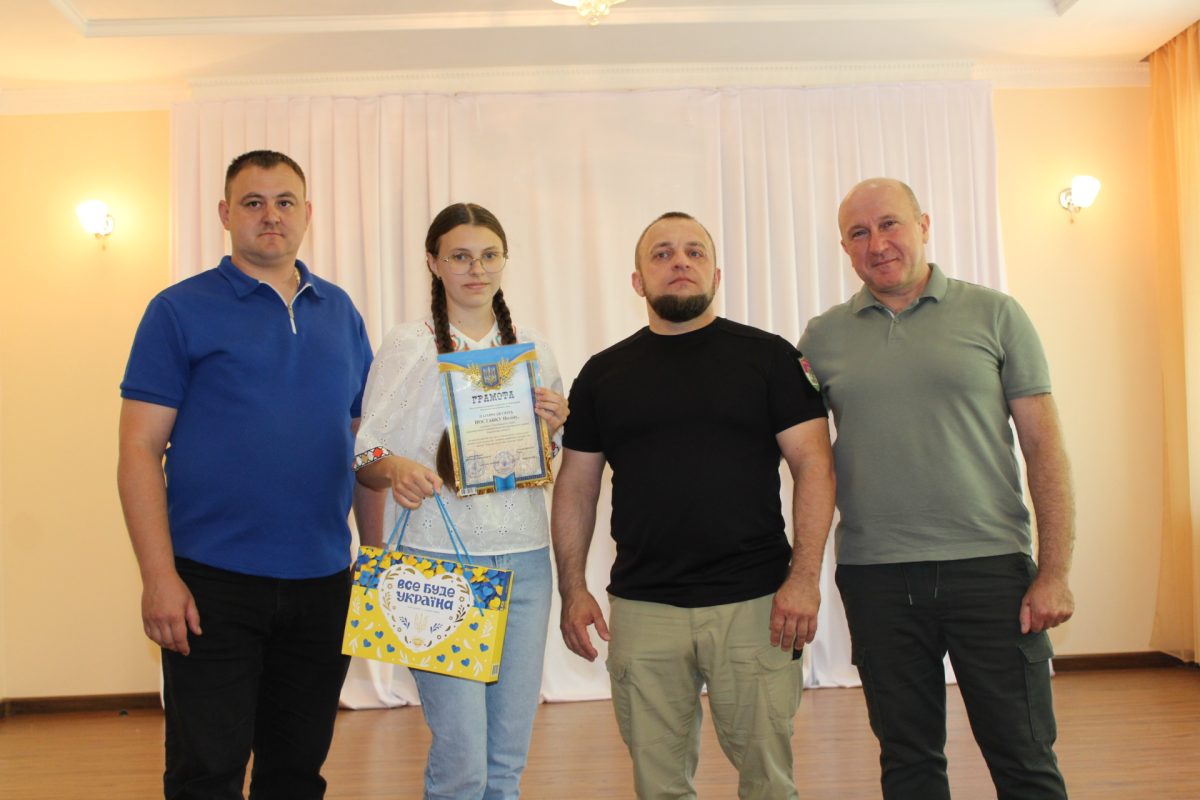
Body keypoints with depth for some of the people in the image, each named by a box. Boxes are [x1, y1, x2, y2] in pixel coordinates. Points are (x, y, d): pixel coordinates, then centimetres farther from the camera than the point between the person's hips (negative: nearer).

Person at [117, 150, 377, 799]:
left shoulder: (340, 313, 11)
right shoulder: (180, 311, -2)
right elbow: (139, 451, -6)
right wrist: (159, 577, -13)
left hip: (323, 581, 4)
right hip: (213, 584, -4)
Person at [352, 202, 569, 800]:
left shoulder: (532, 348, 12)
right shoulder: (408, 345, 0)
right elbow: (365, 457, -2)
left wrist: (554, 427, -2)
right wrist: (392, 468, -23)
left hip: (524, 557, 4)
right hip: (439, 558, -4)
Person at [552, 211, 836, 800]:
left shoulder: (769, 356, 3)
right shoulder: (603, 373, 10)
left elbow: (813, 465, -2)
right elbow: (576, 487, 12)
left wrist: (804, 577, -11)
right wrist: (572, 590, 5)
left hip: (753, 602, -1)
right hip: (641, 610, 2)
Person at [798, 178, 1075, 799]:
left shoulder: (993, 315, 2)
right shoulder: (822, 338, 7)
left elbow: (1043, 445, 0)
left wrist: (1055, 572, -6)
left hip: (990, 565, -1)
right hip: (875, 577, 2)